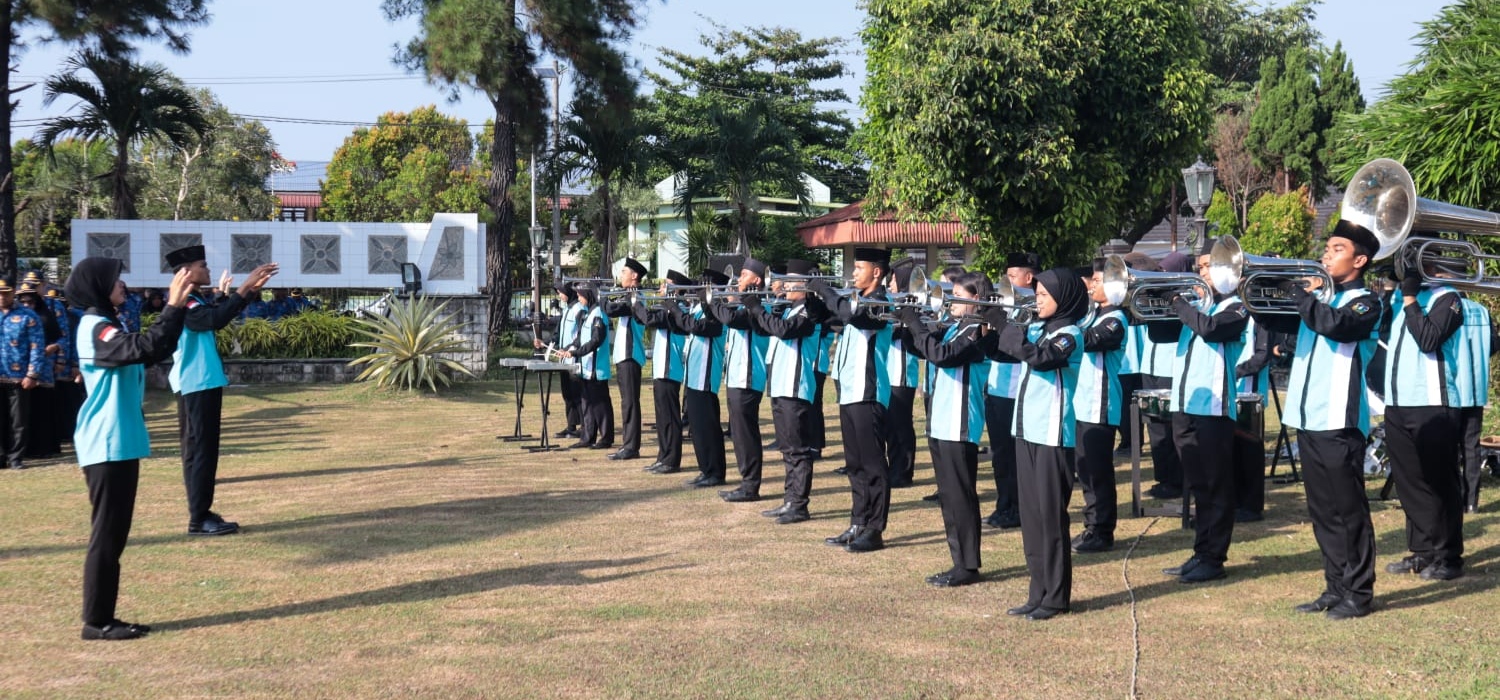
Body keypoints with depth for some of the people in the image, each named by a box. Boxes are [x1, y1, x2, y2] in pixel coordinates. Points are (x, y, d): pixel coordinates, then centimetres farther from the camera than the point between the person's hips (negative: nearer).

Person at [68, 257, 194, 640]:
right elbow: (147, 348, -32)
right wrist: (174, 306, -28)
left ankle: (104, 618, 18)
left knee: (115, 534, 12)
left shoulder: (108, 325, 15)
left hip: (121, 444, 10)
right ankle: (96, 622, 2)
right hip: (106, 447, -10)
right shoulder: (96, 328, -16)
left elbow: (157, 350, 17)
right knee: (107, 535, -4)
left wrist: (177, 306, 7)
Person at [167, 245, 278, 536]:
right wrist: (244, 287, -32)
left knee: (198, 449, 13)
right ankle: (199, 519, -6)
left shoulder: (199, 300, 12)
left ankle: (201, 512, 19)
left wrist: (253, 289, 7)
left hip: (204, 383, 10)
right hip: (196, 385, -10)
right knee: (201, 450, -8)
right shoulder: (184, 302, -18)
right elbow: (215, 319, -32)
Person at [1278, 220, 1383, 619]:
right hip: (1309, 419, 8)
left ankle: (1358, 593, 5)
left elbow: (1334, 324, -25)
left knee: (1347, 511, -2)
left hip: (1339, 421, -7)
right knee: (1322, 512, 12)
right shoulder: (1319, 296, 18)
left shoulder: (1365, 302, -5)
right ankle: (1335, 588, 20)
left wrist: (1296, 290, -18)